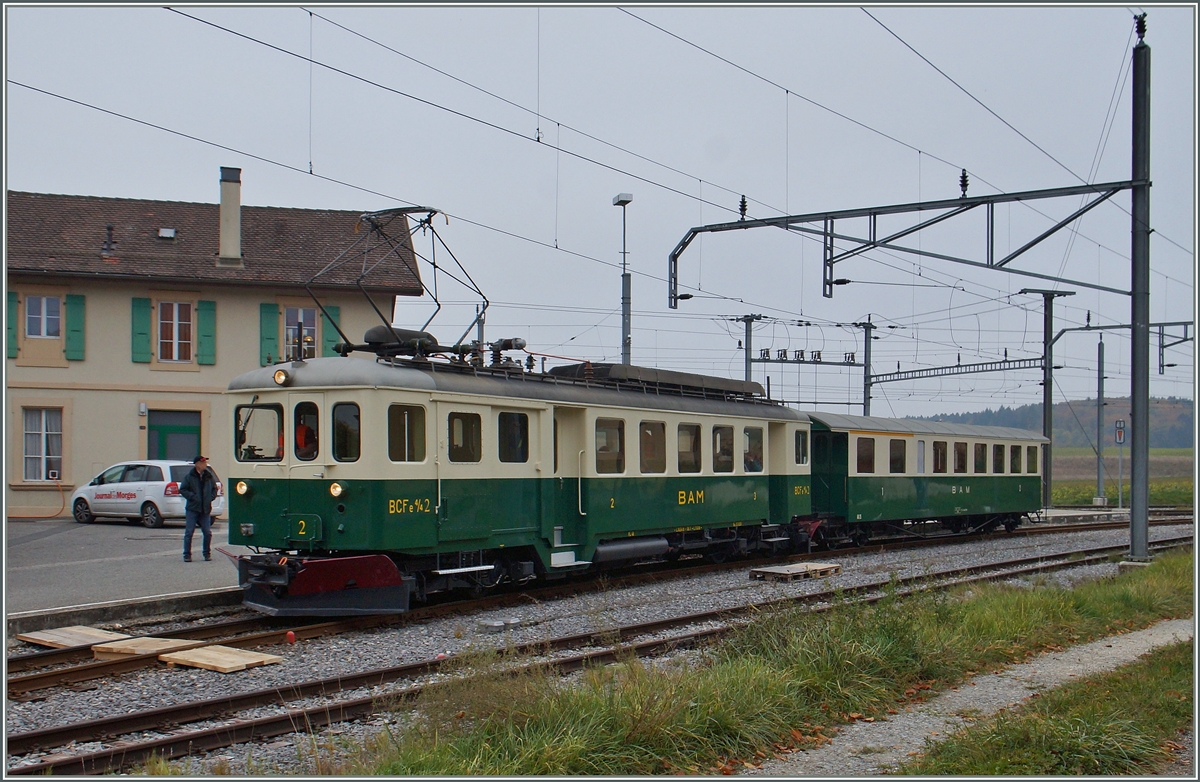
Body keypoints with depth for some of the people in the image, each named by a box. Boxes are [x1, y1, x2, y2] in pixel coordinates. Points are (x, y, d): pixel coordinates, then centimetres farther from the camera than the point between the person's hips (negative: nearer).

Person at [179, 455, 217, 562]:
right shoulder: (189, 476, -2)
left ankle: (207, 554, 15)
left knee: (208, 533, 1)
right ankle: (187, 555, 4)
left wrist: (211, 498, 3)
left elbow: (214, 489, 19)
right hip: (192, 509, -3)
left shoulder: (209, 477, 9)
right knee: (189, 532, -3)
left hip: (205, 509, 3)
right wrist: (192, 497, -13)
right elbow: (182, 489, -4)